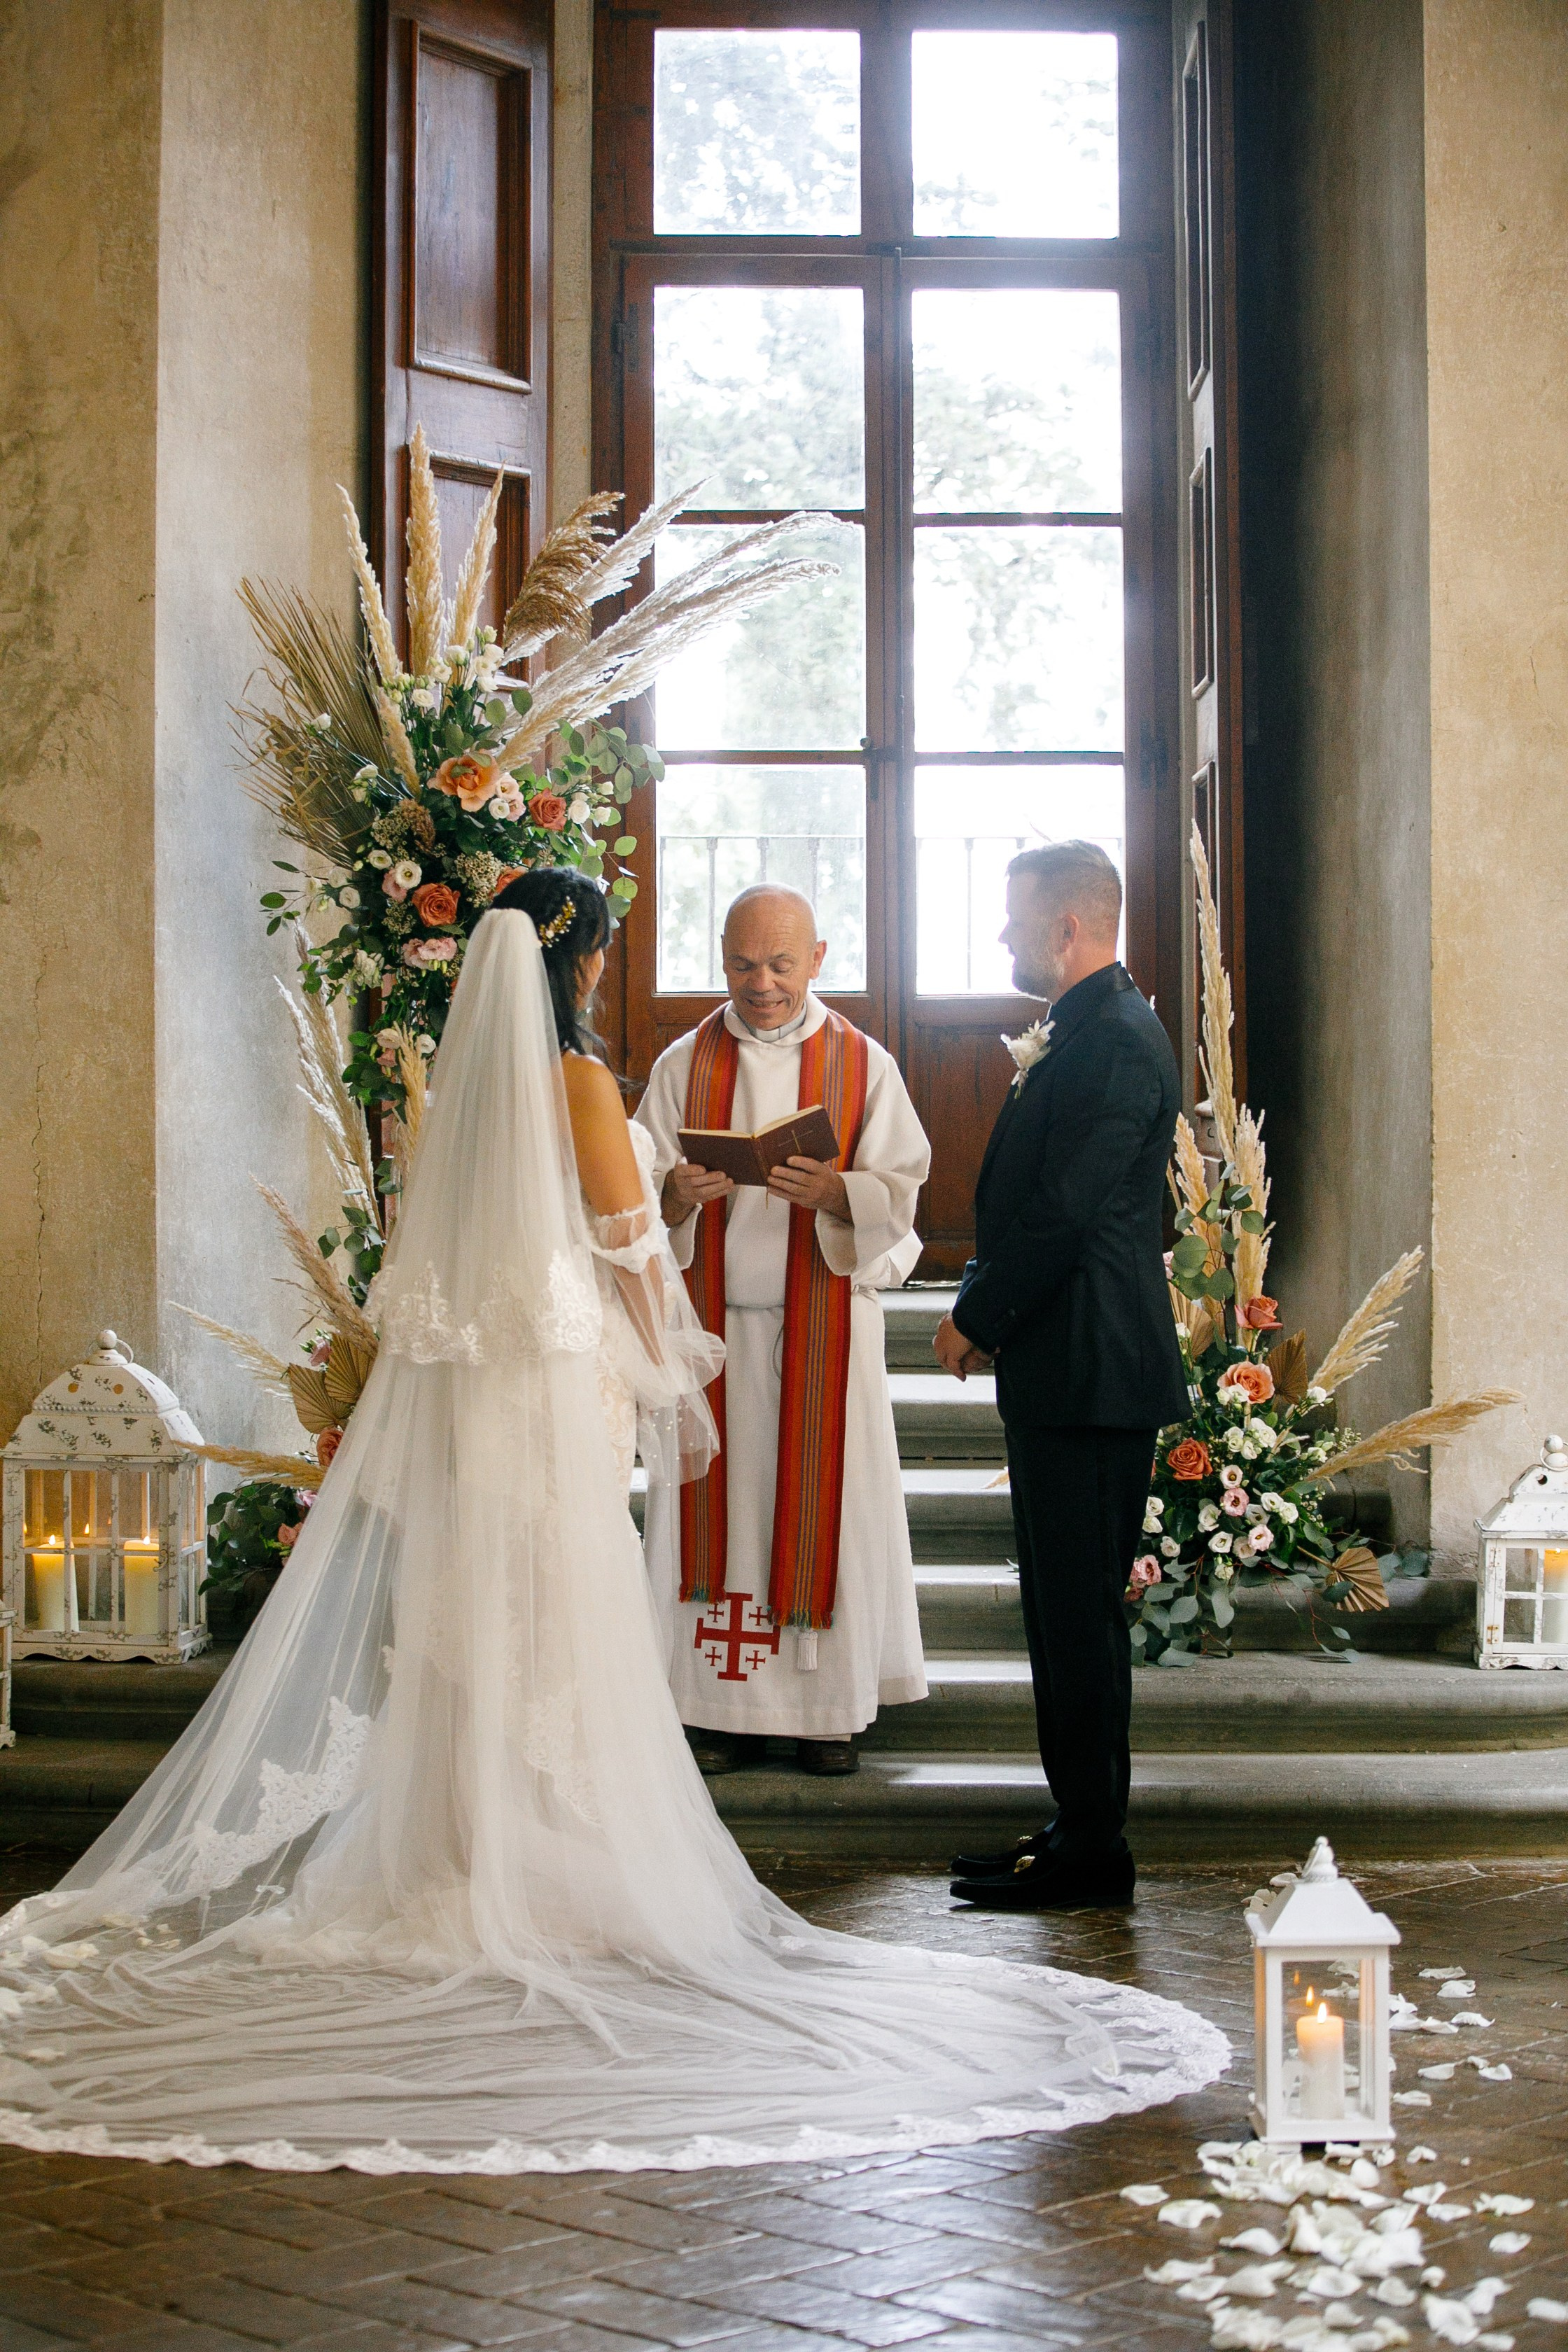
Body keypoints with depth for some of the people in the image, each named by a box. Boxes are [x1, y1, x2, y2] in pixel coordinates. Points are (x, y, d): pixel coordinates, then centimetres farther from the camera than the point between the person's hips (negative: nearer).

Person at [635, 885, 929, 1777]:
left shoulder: (863, 1065, 3)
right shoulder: (686, 1064, 6)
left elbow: (899, 1194, -3)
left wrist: (835, 1193, -24)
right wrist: (678, 1197, -21)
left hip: (824, 1325, -1)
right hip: (714, 1320, 1)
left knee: (824, 1496, 1)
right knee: (724, 1493, 1)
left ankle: (830, 1705, 10)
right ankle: (727, 1706, 7)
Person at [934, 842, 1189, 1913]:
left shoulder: (1115, 1042, -16)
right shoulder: (1087, 1031, 17)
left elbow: (1060, 1213, -21)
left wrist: (977, 1319, -9)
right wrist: (987, 1314, 10)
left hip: (1089, 1372, -11)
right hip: (1064, 1368, 11)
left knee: (1080, 1612, -5)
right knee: (1063, 1609, 14)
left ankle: (1093, 1850, 2)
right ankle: (1082, 1827, 22)